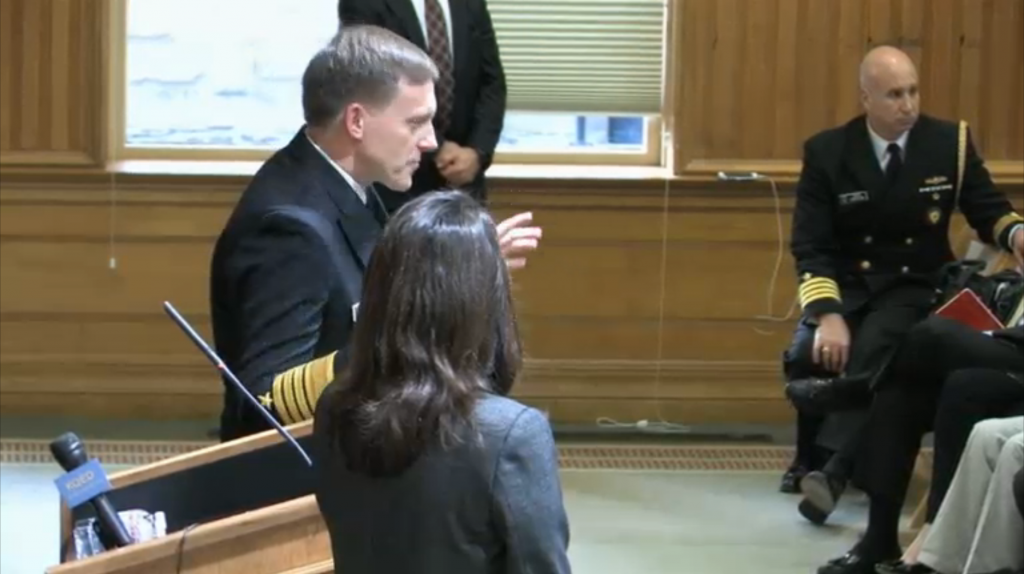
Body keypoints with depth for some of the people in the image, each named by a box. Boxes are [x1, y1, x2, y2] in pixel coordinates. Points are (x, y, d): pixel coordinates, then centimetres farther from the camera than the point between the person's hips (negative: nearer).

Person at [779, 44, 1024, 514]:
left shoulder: (951, 142, -3)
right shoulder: (826, 151, -4)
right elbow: (810, 245, -7)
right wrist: (828, 314, -23)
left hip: (915, 288, -1)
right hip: (847, 285, 1)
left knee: (870, 354, -32)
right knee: (808, 355, -26)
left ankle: (834, 470, -39)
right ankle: (810, 458, 1)